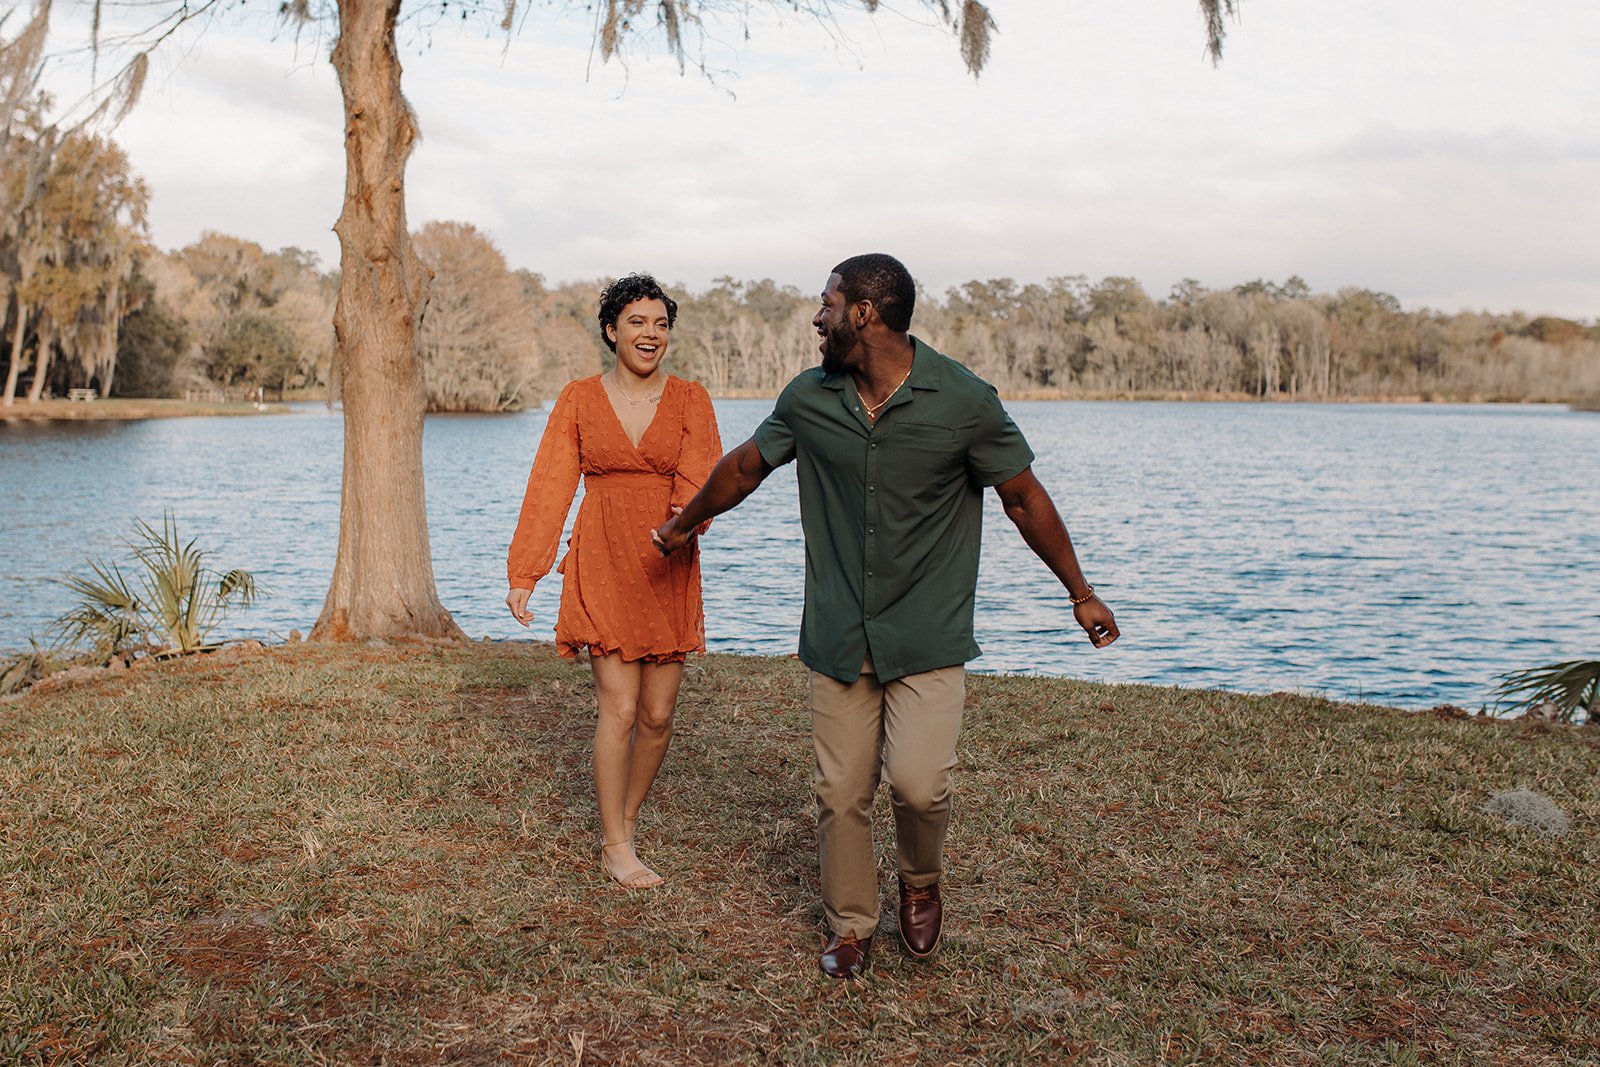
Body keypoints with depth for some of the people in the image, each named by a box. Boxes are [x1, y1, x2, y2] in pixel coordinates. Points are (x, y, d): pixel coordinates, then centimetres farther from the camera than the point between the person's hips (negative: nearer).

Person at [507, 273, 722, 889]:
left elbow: (702, 481, -6)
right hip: (602, 566, -2)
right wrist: (524, 573, -7)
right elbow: (549, 488, 0)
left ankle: (625, 820, 30)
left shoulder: (689, 400, 5)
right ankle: (616, 849, 7)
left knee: (658, 714, 6)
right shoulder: (579, 400, 3)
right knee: (620, 708, -7)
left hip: (668, 569, 2)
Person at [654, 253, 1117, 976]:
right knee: (841, 793, 6)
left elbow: (1024, 498, 0)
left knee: (918, 782, -15)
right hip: (839, 636, 3)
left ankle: (921, 882, 18)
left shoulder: (964, 402, -9)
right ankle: (850, 926, 27)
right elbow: (745, 466, 18)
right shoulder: (808, 399, 1)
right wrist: (684, 525, 31)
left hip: (928, 637, -3)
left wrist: (1080, 593, 6)